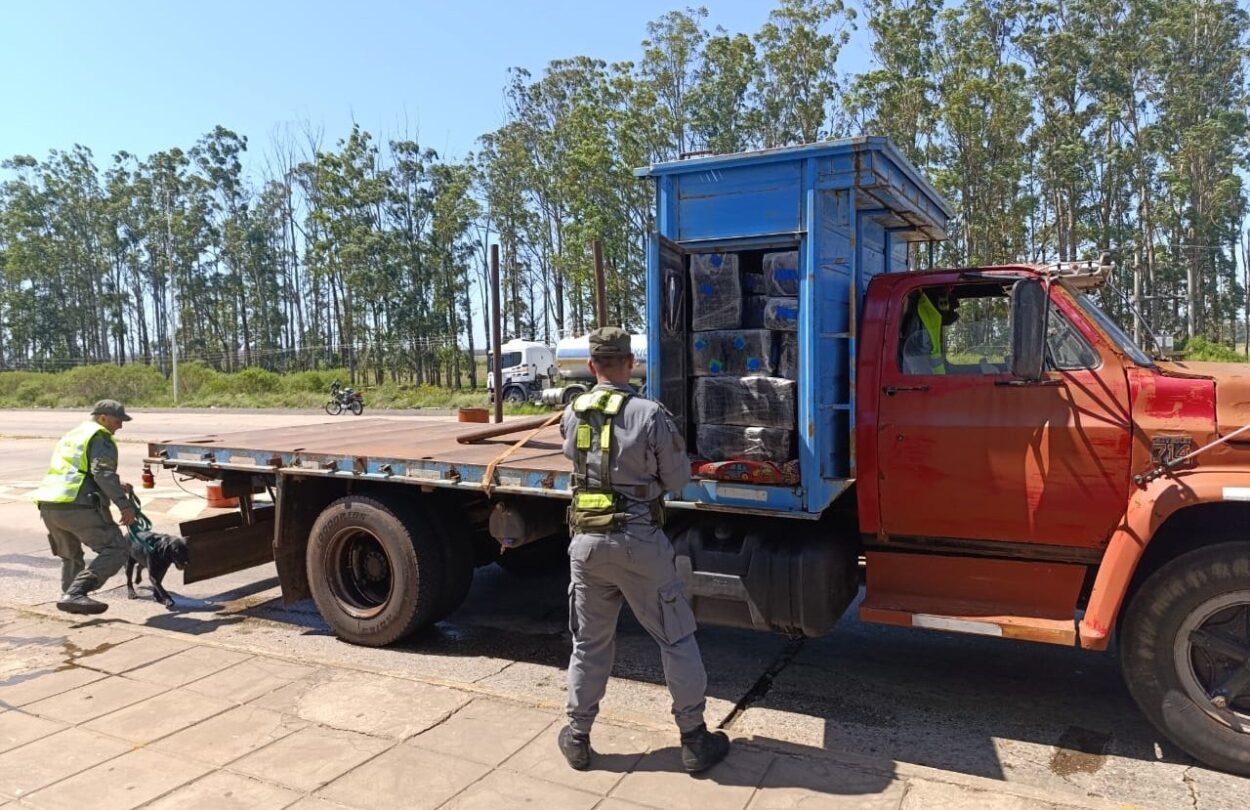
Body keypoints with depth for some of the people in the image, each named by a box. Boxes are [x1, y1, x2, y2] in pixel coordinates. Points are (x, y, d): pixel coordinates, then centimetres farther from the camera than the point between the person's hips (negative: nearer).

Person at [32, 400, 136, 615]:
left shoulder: (71, 436, 29)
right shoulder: (100, 437, 0)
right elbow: (103, 474, -15)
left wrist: (117, 488, 34)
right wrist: (124, 504, -16)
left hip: (48, 506, 9)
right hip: (78, 506, -9)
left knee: (70, 556, 26)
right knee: (116, 549, -9)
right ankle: (74, 595, -19)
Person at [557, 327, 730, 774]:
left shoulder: (572, 414, 0)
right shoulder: (650, 414, -14)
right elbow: (678, 480, -5)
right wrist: (671, 450, 12)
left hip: (586, 540, 4)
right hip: (639, 541, -4)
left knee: (589, 642, 18)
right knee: (676, 638, 11)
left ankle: (577, 736, 29)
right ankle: (694, 738, 20)